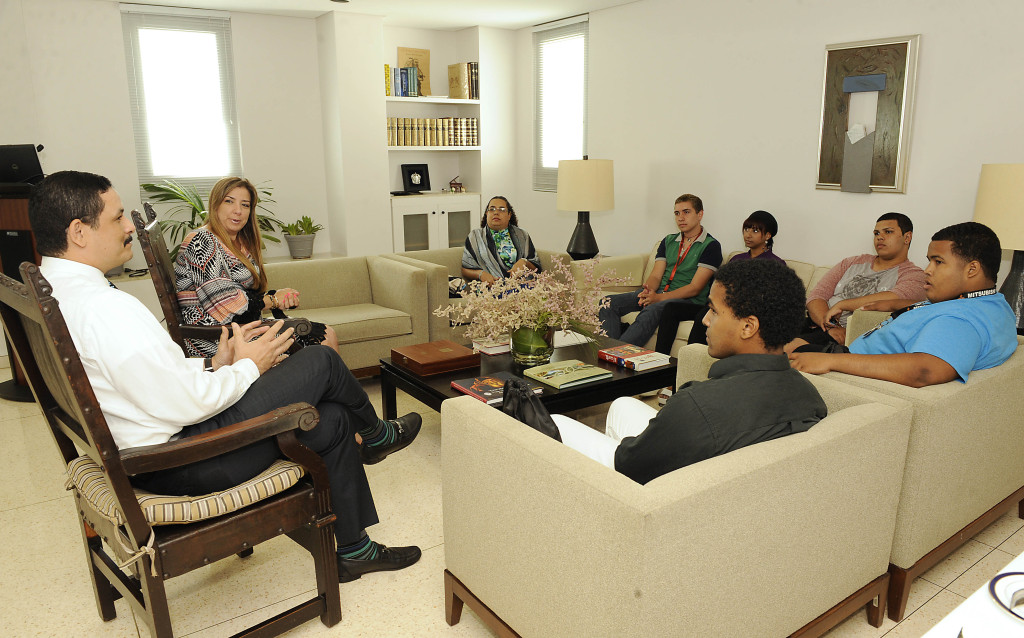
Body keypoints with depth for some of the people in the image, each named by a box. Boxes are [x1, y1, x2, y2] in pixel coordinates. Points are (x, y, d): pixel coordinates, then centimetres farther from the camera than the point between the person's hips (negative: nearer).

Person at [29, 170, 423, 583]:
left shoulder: (53, 293, 7)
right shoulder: (106, 308, -27)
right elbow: (186, 404, -26)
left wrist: (213, 365, 4)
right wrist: (248, 367, -9)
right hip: (179, 463, -10)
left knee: (331, 421, 12)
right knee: (320, 362, -4)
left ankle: (353, 551, 26)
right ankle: (375, 435, 28)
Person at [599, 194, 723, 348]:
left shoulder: (711, 246, -1)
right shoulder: (668, 241, 19)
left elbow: (695, 288, -10)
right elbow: (656, 275, 10)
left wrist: (659, 298, -20)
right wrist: (648, 291, -15)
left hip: (688, 300, -6)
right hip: (658, 294, 6)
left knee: (651, 311, -39)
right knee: (609, 303, -15)